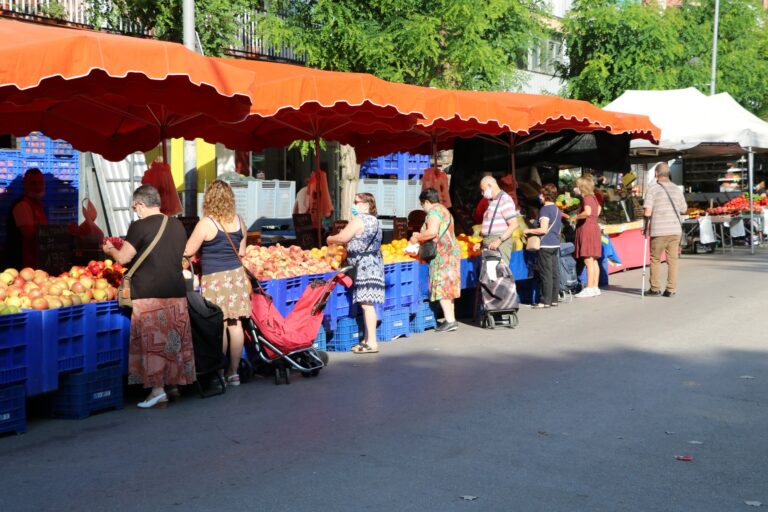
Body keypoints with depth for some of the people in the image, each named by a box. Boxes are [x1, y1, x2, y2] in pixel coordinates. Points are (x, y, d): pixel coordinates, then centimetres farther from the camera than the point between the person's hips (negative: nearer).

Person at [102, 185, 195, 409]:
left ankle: (158, 389, -3)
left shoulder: (139, 227, -10)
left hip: (148, 294, -6)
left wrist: (109, 249, 15)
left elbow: (123, 258, -7)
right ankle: (173, 384, 22)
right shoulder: (177, 225, 9)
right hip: (176, 291, 6)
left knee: (152, 342, -1)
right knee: (174, 338, 13)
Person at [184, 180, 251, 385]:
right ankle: (234, 371, 13)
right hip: (236, 274, 5)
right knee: (235, 323, 7)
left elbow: (188, 251, -7)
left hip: (215, 278, -5)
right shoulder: (238, 221, 3)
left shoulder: (206, 223, -12)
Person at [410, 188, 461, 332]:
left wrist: (417, 238, -10)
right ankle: (451, 319, 13)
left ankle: (450, 320, -11)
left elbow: (432, 232, -24)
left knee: (441, 286, -9)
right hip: (451, 251, 10)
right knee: (447, 286, 11)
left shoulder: (434, 211, -10)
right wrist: (420, 236, 26)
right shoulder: (444, 210, 21)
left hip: (442, 254, -10)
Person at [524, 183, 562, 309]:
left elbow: (543, 229, -18)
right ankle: (554, 299, 12)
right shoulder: (557, 209, 14)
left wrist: (529, 231, -6)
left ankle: (546, 301, -4)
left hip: (546, 245, -8)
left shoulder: (545, 209, -12)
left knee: (546, 274, -5)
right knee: (555, 272, 8)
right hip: (556, 244, 8)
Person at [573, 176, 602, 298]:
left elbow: (587, 212, -31)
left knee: (588, 261, -10)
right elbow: (598, 208, 36)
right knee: (593, 261, 11)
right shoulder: (593, 197, 16)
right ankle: (595, 287, 14)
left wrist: (576, 217, -17)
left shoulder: (587, 198, -13)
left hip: (587, 229, -10)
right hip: (594, 227, 10)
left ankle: (589, 288, -11)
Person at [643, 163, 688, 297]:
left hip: (659, 230, -3)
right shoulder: (677, 189, 7)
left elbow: (648, 212, -11)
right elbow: (684, 209, 16)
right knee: (672, 260, 7)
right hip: (675, 229, 3)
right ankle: (671, 289, 5)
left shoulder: (653, 189, -6)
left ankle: (655, 288, 13)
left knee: (655, 259, 9)